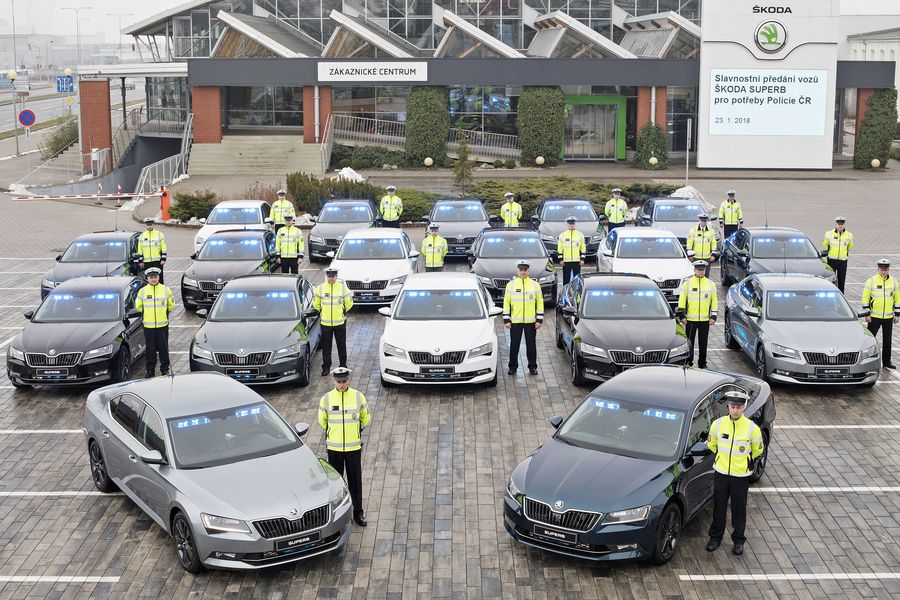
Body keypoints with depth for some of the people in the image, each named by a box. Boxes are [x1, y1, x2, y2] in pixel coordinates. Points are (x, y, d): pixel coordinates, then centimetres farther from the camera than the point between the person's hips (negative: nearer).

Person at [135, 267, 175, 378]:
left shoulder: (166, 290, 1)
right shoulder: (142, 291, 1)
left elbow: (171, 305, 12)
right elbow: (138, 306, 14)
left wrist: (164, 312, 7)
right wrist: (146, 313, 10)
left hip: (163, 324, 0)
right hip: (148, 325, 0)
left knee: (163, 348, 5)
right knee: (150, 349, 6)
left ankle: (165, 368, 16)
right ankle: (150, 370, 14)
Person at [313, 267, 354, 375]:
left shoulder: (343, 287, -3)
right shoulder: (320, 288, -2)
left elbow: (349, 303, 10)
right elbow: (316, 303, 12)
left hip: (340, 322, 0)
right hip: (325, 323, 0)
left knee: (342, 345, 8)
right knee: (326, 346, 6)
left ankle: (343, 365, 21)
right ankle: (326, 367, 16)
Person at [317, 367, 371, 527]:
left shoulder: (358, 397, -5)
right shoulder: (326, 399, -6)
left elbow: (365, 418, 10)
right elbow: (322, 420, 10)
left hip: (354, 447, 0)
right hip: (334, 447, 0)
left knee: (355, 480, 6)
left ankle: (358, 512, 17)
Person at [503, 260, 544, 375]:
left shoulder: (535, 285, 4)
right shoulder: (511, 285, 4)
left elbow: (540, 303, 5)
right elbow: (506, 303, 4)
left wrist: (539, 320, -1)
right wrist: (506, 320, -2)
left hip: (531, 321, 0)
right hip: (515, 321, 0)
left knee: (531, 345, 6)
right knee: (514, 345, 5)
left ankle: (532, 367, 17)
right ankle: (513, 367, 16)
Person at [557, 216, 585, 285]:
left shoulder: (580, 235, 6)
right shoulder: (562, 235, 5)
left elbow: (583, 248, 7)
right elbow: (559, 249, 5)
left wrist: (582, 259, 0)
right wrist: (560, 260, -2)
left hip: (577, 261, 0)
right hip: (566, 261, 0)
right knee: (566, 279, 2)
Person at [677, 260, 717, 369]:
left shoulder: (711, 284, 6)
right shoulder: (687, 283, 0)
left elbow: (714, 301, 9)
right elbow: (682, 300, 1)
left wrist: (713, 316, 3)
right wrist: (681, 315, -4)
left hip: (705, 319, 1)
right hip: (690, 319, -1)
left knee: (703, 342, 7)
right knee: (689, 342, 3)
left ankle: (702, 363, 18)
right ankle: (688, 363, 12)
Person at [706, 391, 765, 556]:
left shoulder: (752, 428, -14)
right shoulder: (718, 424, -8)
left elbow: (757, 450, 4)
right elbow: (711, 444, 12)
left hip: (741, 476, -2)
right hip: (721, 474, 2)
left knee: (739, 509, 10)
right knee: (719, 507, 13)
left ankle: (738, 540, 27)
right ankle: (715, 537, 30)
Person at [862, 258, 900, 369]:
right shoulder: (871, 281, -5)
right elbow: (865, 298, -4)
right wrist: (867, 314, -8)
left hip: (889, 317, 3)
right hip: (874, 317, -3)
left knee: (887, 340, 10)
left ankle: (886, 361, 21)